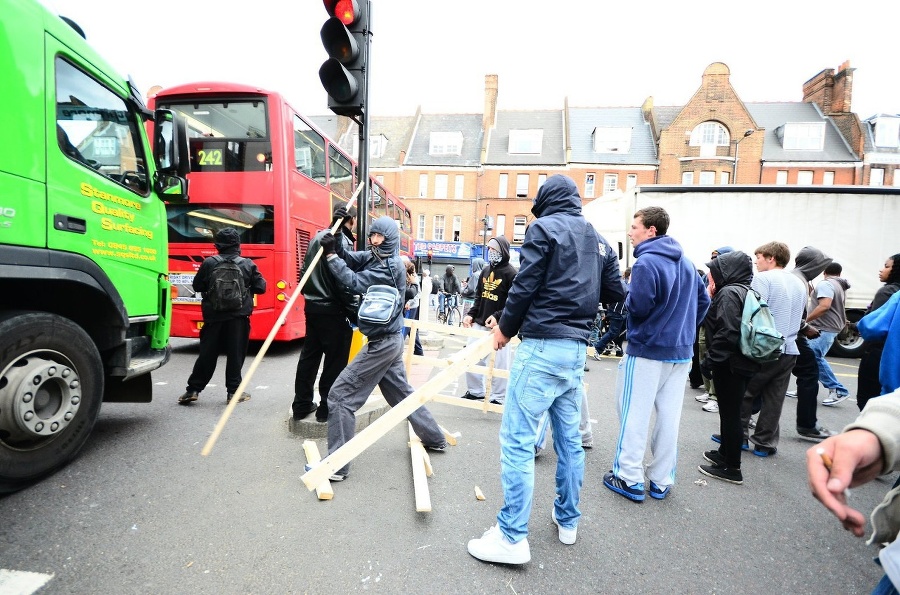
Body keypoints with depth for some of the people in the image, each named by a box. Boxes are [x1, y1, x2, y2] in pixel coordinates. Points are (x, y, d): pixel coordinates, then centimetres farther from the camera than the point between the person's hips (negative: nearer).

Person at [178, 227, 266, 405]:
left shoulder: (208, 263, -2)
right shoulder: (248, 265, -4)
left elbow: (197, 286, 5)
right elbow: (261, 288, 1)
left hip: (213, 316, 1)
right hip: (238, 317, -1)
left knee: (207, 354, 9)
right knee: (235, 354, 5)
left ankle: (193, 390, 15)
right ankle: (234, 391, 9)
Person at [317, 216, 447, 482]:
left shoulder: (390, 266, -17)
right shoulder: (374, 256, 9)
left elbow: (355, 282, -23)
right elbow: (351, 260, 0)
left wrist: (331, 255, -19)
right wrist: (336, 247, -18)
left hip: (382, 342, -10)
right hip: (389, 339, 10)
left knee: (340, 395, -7)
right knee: (401, 392, 22)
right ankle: (434, 438, 37)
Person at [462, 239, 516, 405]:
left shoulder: (510, 273, -9)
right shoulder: (485, 270, 12)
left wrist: (498, 316, -22)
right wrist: (471, 314, 6)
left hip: (499, 326, -7)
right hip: (479, 323, 7)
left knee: (499, 363, 1)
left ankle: (498, 397, 15)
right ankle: (475, 391, 25)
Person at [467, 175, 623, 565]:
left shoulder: (544, 227, -4)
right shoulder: (599, 241, 17)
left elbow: (525, 284, -11)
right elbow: (615, 293, 15)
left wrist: (506, 328, 1)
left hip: (542, 346, -8)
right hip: (577, 349, 8)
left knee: (517, 439, -4)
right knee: (569, 438, 17)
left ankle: (512, 537, 1)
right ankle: (567, 521, 31)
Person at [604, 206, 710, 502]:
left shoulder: (646, 262, -16)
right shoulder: (686, 262, 10)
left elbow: (638, 306, -21)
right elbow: (703, 300, 14)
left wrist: (624, 296, -1)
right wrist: (684, 329, 18)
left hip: (646, 352, -8)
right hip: (681, 352, 8)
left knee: (634, 416, 3)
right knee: (669, 416, 12)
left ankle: (630, 479, 11)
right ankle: (662, 481, 23)